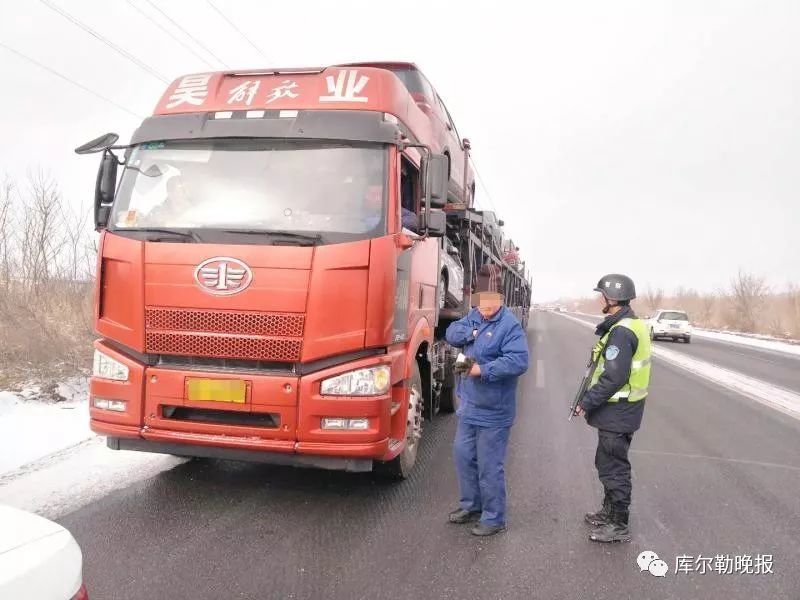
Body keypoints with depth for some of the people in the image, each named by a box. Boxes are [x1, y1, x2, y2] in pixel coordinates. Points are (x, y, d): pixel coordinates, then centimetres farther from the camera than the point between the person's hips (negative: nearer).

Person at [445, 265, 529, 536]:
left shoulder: (510, 325, -19)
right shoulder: (474, 315, 5)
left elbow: (519, 361, -27)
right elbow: (451, 333, 8)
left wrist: (482, 369, -29)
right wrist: (470, 333, -12)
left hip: (493, 411, -8)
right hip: (469, 405, 8)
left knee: (489, 467, 2)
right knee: (463, 455, 19)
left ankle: (494, 518, 19)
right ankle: (471, 505, 37)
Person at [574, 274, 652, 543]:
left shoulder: (621, 332, -23)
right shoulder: (633, 325, 11)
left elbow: (614, 378, -26)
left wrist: (587, 403, -17)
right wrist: (592, 399, 16)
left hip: (616, 413, -10)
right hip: (621, 410, 10)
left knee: (614, 467, 2)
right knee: (608, 463, 22)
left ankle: (618, 526, 14)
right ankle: (609, 511, 36)